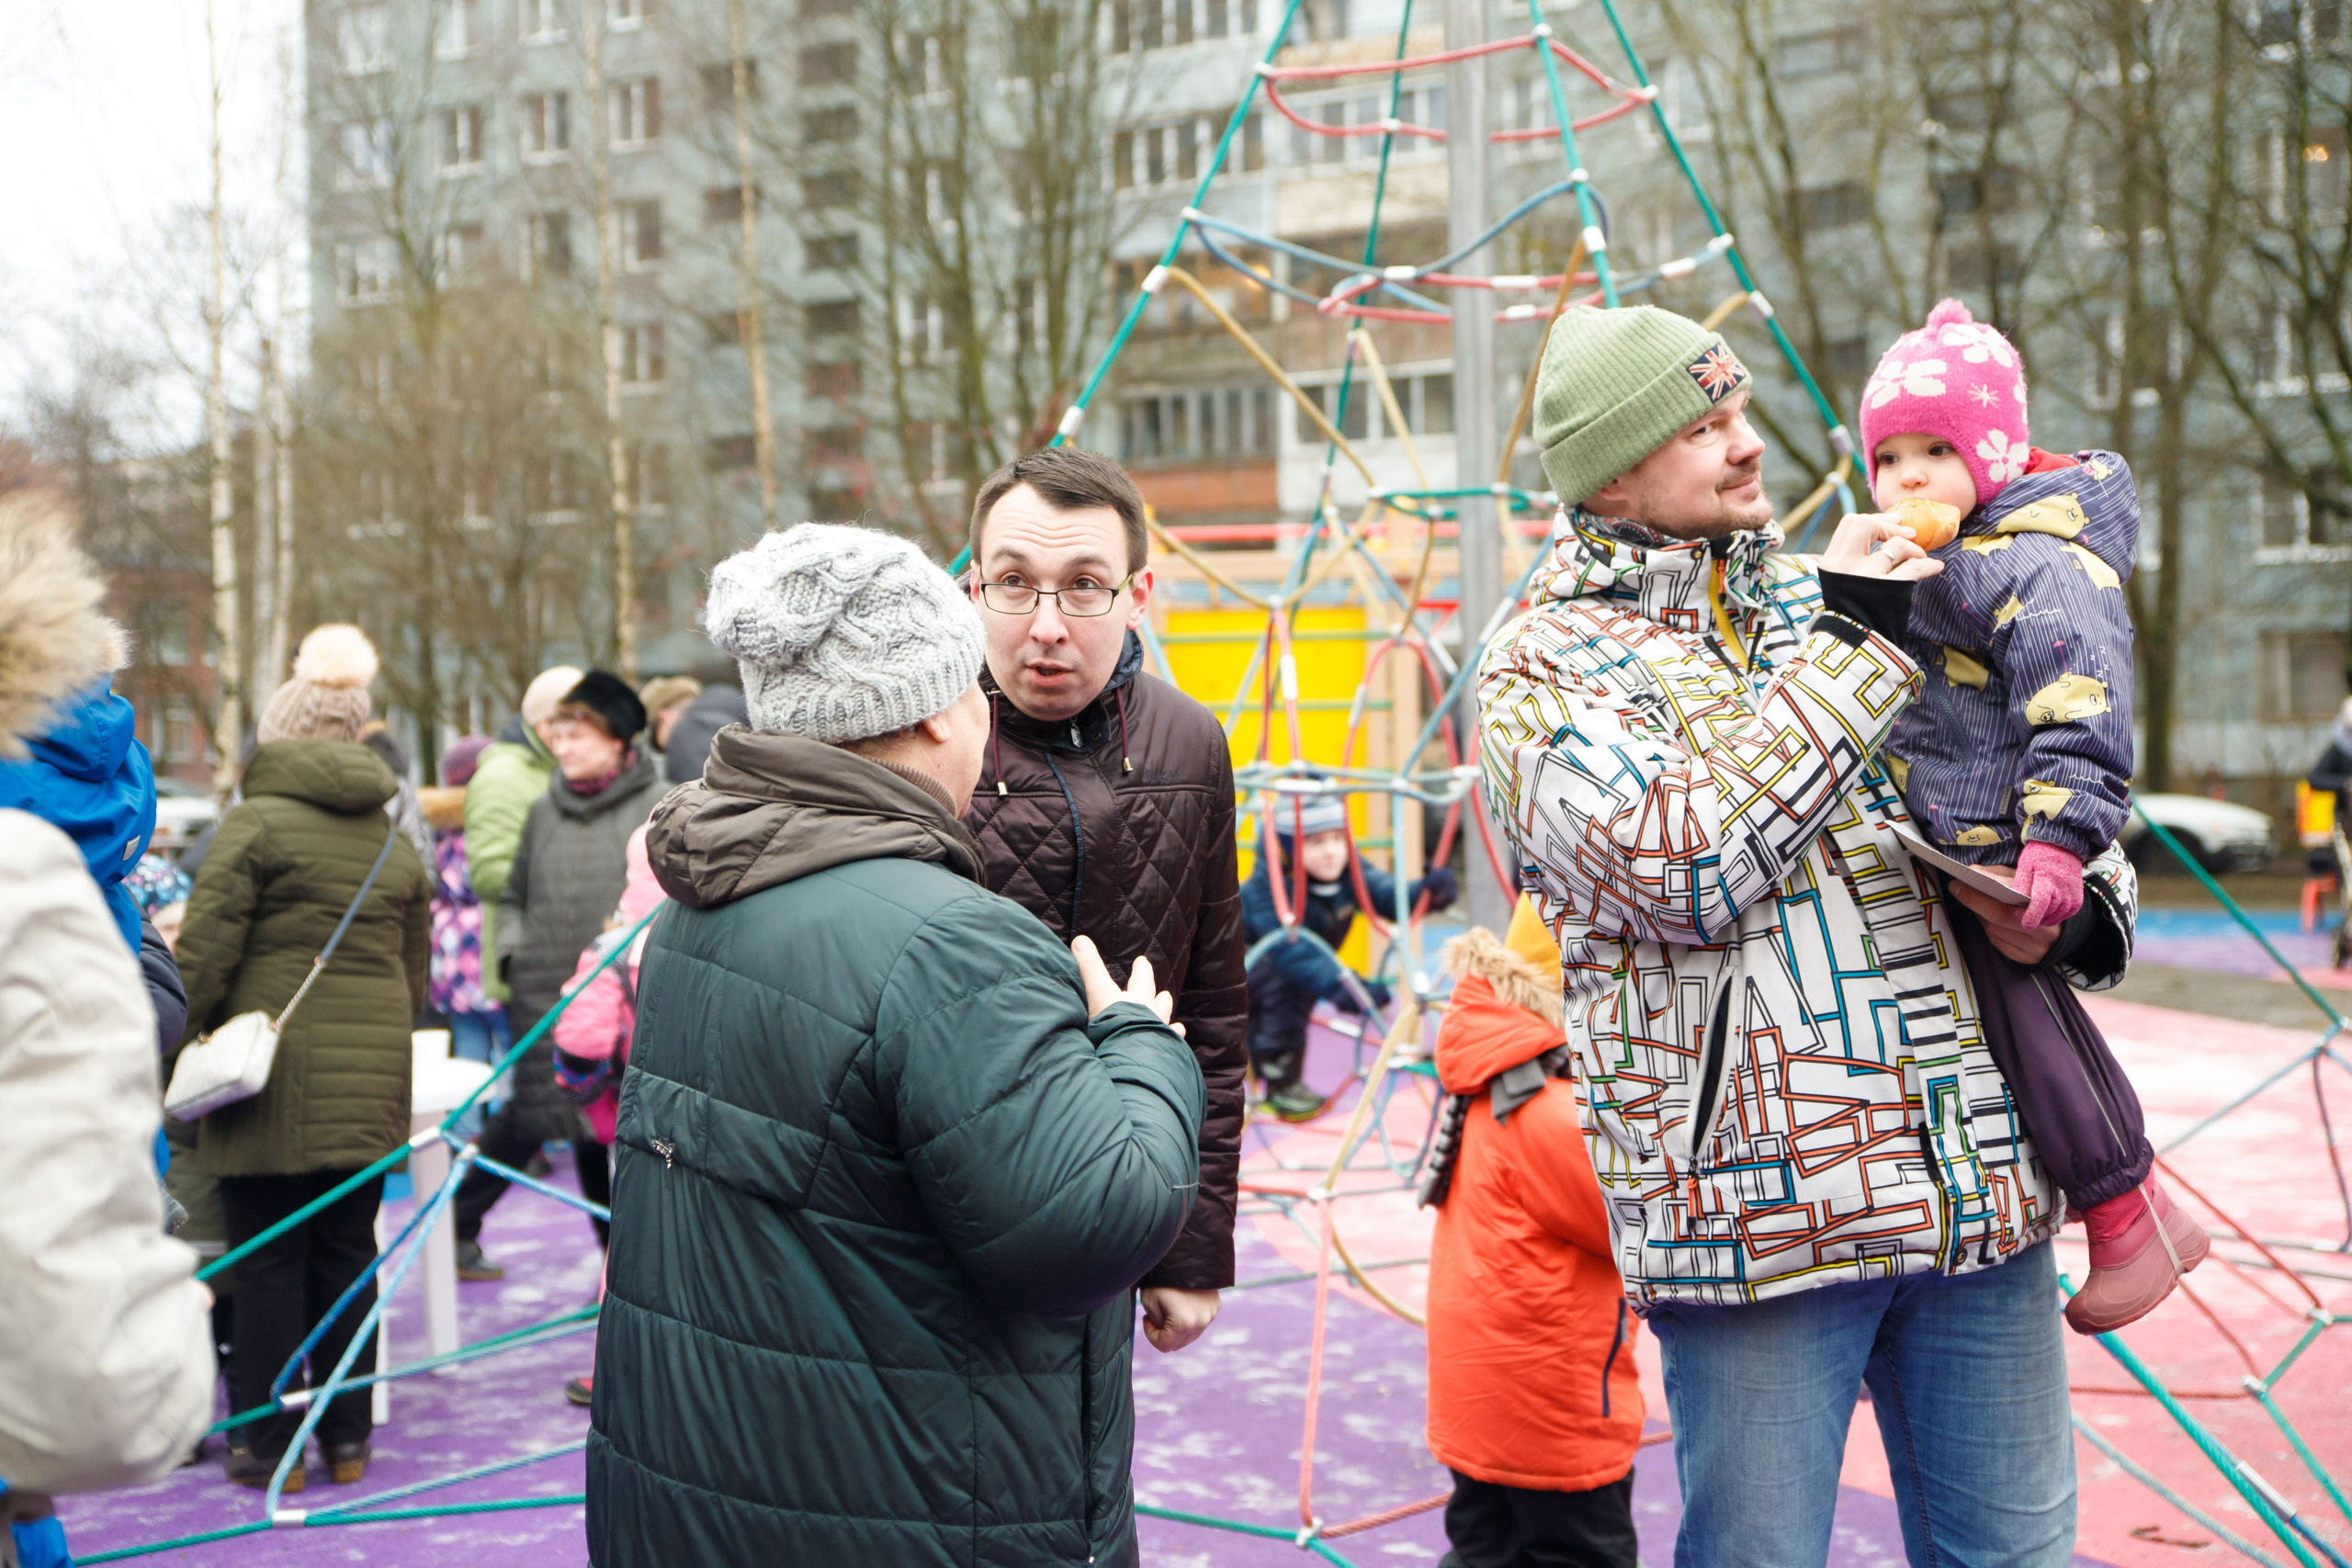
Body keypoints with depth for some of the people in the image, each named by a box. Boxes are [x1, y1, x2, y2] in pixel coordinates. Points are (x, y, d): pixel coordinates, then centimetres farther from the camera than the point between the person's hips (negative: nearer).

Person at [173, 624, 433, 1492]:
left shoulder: (255, 823, -6)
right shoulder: (396, 841, 12)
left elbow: (204, 953, -11)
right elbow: (417, 970, 15)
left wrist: (185, 1034, 2)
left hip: (275, 1071, -5)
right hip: (372, 1076, 5)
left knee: (267, 1260, 4)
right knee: (347, 1253, 13)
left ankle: (270, 1444, 10)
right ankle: (347, 1437, 19)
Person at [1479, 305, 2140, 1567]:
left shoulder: (1833, 606, 14)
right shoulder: (1541, 678, -3)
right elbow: (1683, 864, -21)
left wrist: (2076, 904, 0)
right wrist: (1851, 648, -14)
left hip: (1980, 1186, 5)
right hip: (1756, 1214, -5)